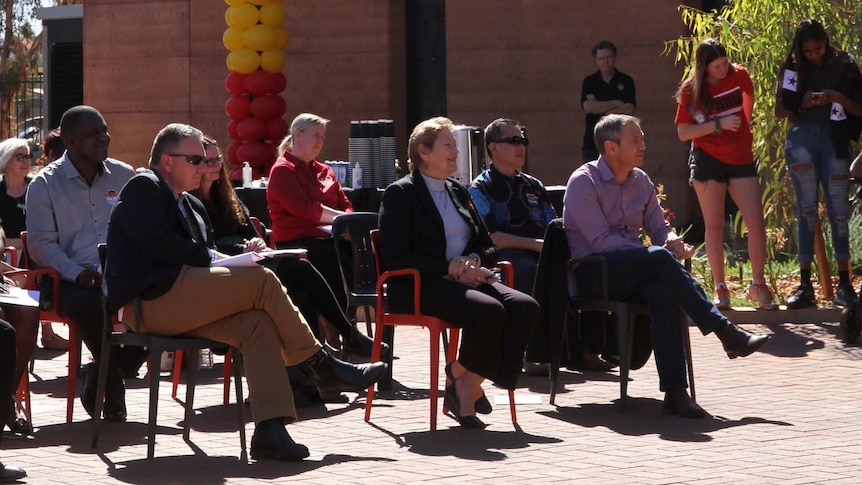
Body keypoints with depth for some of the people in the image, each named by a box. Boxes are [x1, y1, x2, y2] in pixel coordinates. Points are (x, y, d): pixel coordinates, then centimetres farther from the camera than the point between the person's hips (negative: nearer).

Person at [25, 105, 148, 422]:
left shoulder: (124, 176, 16)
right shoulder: (45, 185, 6)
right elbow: (40, 244, -2)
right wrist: (78, 274, -17)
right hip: (69, 282, -3)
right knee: (91, 303, -39)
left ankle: (101, 374, -6)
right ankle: (113, 380, -10)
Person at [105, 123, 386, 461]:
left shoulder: (191, 206, 30)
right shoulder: (143, 188, 1)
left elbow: (199, 256, 23)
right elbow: (159, 244, -14)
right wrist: (212, 257, -7)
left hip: (177, 304, 9)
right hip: (150, 300, -9)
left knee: (258, 323, -15)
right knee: (261, 281, -17)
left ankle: (270, 430, -26)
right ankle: (322, 367, -7)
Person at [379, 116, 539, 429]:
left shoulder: (459, 192, 24)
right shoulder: (400, 194, 2)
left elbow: (488, 246, 24)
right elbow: (396, 257, -10)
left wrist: (473, 261, -2)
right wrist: (450, 268, -16)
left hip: (466, 280, 7)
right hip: (420, 287, -7)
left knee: (525, 307, -21)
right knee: (488, 310, -34)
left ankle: (466, 382, -16)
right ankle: (465, 385, -12)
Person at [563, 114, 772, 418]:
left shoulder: (641, 181, 15)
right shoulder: (583, 182, -6)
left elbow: (658, 228, 18)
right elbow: (601, 241, -15)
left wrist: (671, 241, -9)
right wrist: (658, 255, -20)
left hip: (633, 273, 5)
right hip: (593, 275, -5)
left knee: (662, 292, -33)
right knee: (660, 258, -32)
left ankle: (675, 392, -40)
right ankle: (726, 333, -28)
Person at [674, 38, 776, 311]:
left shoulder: (739, 76, -2)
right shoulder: (691, 91, -7)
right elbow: (683, 133, -9)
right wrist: (718, 125, -18)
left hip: (741, 159, 2)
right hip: (708, 160, -2)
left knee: (757, 224, -5)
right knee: (714, 226, 2)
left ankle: (758, 286, 9)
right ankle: (720, 289, 9)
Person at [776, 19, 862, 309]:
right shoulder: (792, 68, 6)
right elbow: (780, 112, 8)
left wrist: (838, 98, -14)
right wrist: (803, 102, -10)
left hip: (834, 137, 0)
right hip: (801, 137, 0)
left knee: (838, 210, -1)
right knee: (807, 209, -3)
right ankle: (805, 285, -3)